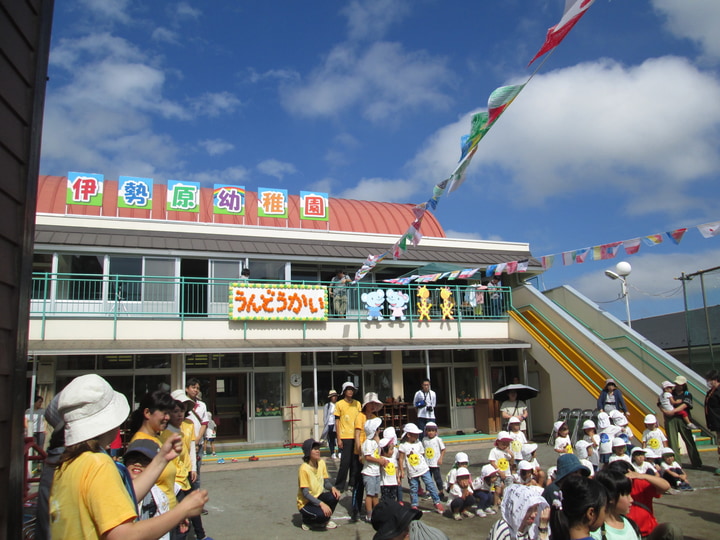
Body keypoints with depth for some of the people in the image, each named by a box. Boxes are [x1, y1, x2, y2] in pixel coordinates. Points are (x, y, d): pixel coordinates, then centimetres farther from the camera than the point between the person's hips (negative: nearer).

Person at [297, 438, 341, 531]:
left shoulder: (321, 463, -3)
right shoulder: (304, 468, -23)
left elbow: (326, 482, 4)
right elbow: (305, 493, -25)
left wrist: (332, 488, -20)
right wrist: (321, 504, -34)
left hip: (318, 497, 6)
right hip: (306, 503, -6)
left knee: (334, 496, -22)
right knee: (322, 514, -31)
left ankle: (325, 521, 4)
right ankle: (307, 520, 3)